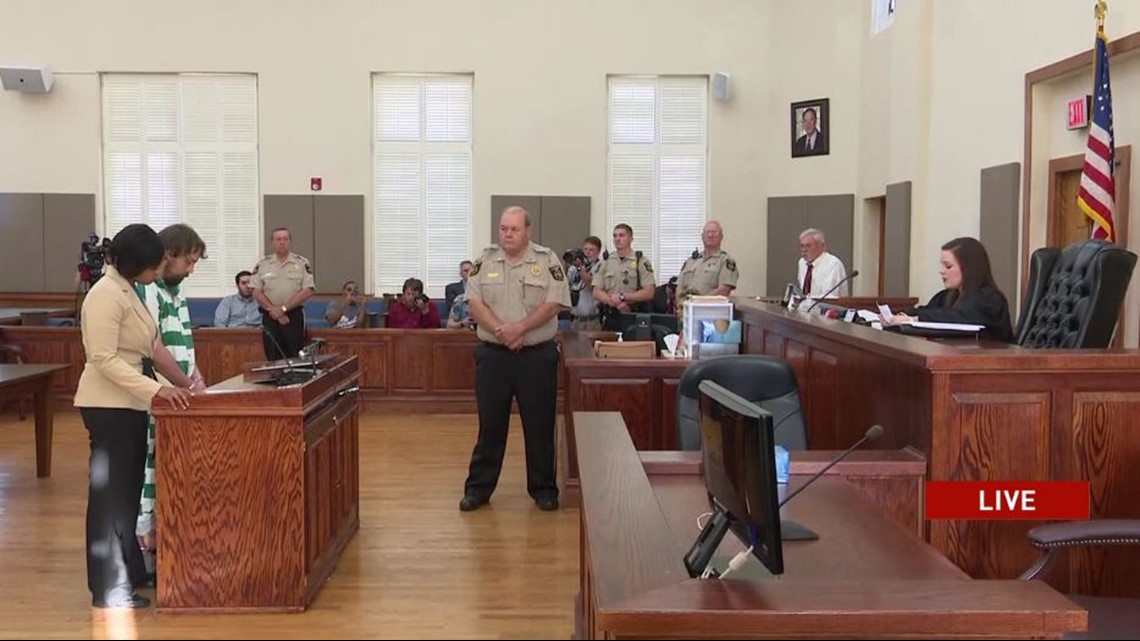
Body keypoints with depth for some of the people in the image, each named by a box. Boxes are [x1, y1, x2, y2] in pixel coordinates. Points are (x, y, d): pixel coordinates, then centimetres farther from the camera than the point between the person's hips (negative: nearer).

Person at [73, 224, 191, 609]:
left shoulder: (127, 292, 12)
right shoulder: (105, 295, -17)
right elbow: (104, 359, -23)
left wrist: (166, 389, 11)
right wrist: (155, 390, -29)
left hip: (129, 404, 10)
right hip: (108, 406, -10)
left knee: (127, 492, 16)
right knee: (111, 494, -2)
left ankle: (128, 573, 28)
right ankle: (109, 589, 7)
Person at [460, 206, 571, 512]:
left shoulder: (547, 261, -1)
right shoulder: (485, 260, 6)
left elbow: (554, 303, -9)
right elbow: (474, 302, -1)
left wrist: (520, 328, -17)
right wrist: (501, 331, -14)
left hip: (537, 356, -1)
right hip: (493, 355, 2)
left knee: (539, 425, 6)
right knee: (490, 424, 8)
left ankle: (543, 488, 18)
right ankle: (479, 487, 18)